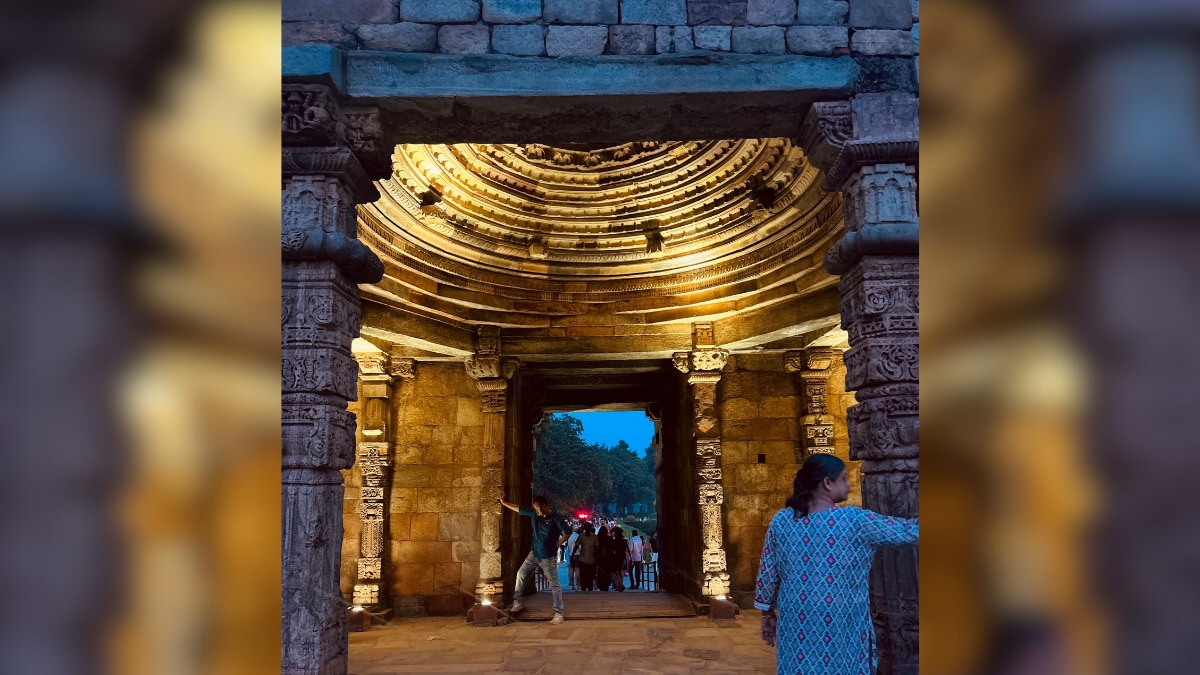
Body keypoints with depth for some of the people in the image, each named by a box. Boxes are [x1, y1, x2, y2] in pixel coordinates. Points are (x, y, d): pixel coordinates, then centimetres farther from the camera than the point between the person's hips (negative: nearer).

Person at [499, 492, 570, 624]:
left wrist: (558, 544, -12)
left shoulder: (555, 518, -19)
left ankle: (559, 614, 2)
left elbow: (568, 531, -15)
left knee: (555, 585, -2)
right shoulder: (534, 514, -1)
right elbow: (519, 509, 9)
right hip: (534, 554, 7)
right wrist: (504, 502, 11)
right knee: (521, 574, 9)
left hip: (548, 557, -7)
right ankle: (517, 603, 23)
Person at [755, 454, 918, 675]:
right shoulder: (854, 520, -14)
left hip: (796, 621, 3)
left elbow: (767, 573, 3)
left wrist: (767, 613, 14)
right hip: (840, 624, -3)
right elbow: (907, 532, -5)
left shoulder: (781, 520, -4)